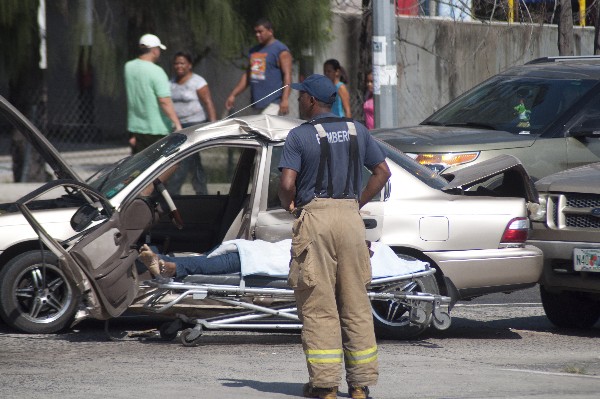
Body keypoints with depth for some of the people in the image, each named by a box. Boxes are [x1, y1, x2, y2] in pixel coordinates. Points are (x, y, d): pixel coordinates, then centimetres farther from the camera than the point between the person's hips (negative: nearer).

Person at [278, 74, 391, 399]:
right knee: (356, 303, 8)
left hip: (315, 216, -4)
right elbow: (382, 171, 9)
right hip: (350, 216, 4)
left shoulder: (299, 136, -5)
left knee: (318, 306, 0)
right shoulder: (356, 131, 10)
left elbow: (287, 184, -14)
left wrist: (289, 206, 6)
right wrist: (357, 203, 12)